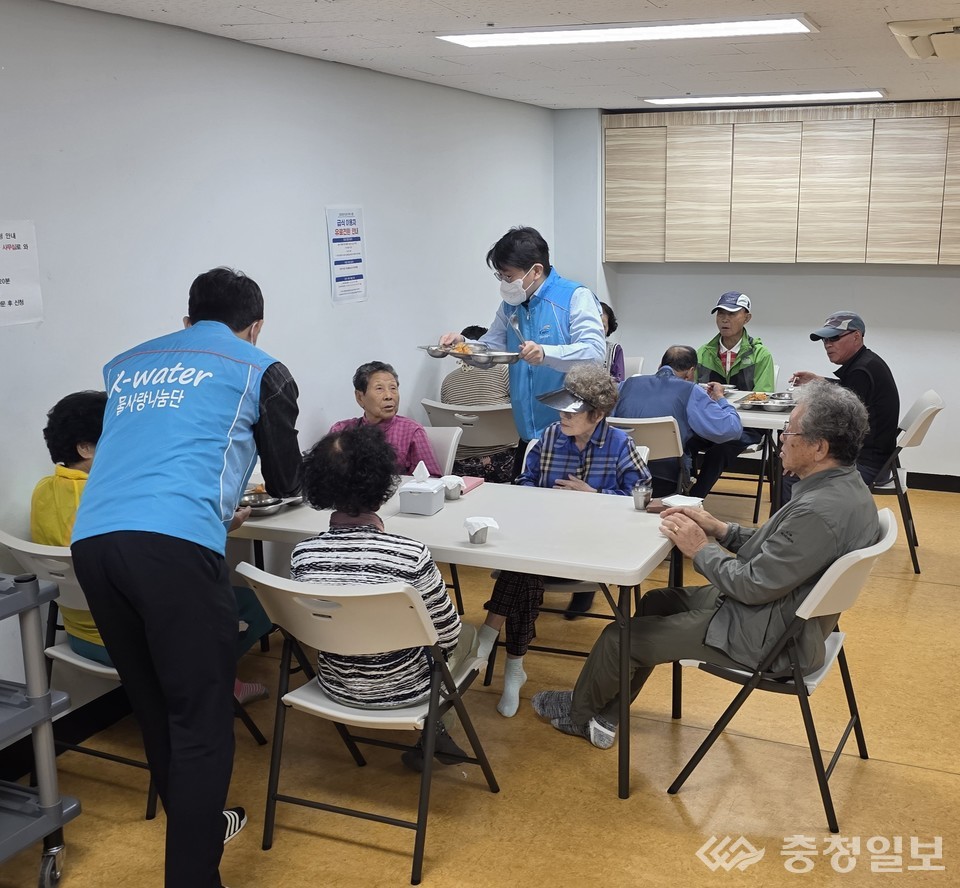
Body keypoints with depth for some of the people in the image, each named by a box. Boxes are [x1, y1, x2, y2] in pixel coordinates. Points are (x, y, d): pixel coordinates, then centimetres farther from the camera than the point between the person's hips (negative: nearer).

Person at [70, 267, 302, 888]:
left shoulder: (127, 365, 28)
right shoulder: (261, 370, 15)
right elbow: (288, 480, 25)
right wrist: (254, 482, 49)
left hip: (92, 541, 6)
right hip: (173, 543, -6)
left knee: (155, 706, 20)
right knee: (201, 720, 2)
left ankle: (197, 827, 38)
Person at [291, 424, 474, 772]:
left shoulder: (302, 555, -18)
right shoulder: (410, 554, -30)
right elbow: (447, 636, -17)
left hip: (335, 685, 4)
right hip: (402, 689, -4)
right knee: (467, 633, 28)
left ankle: (432, 734, 33)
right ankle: (433, 735, 30)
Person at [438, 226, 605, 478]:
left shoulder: (576, 297, -11)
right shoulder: (511, 305, 12)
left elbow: (594, 352, -22)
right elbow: (490, 348, 17)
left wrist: (545, 353, -37)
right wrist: (462, 343, -4)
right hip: (529, 432, 7)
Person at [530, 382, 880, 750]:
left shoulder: (821, 511, -32)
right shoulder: (844, 485, 0)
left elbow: (754, 586, -27)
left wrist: (701, 548, -13)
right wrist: (721, 530, 1)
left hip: (766, 638, -10)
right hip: (777, 609, 10)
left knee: (619, 637, 0)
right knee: (657, 602, 21)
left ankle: (580, 710, 30)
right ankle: (602, 717, 29)